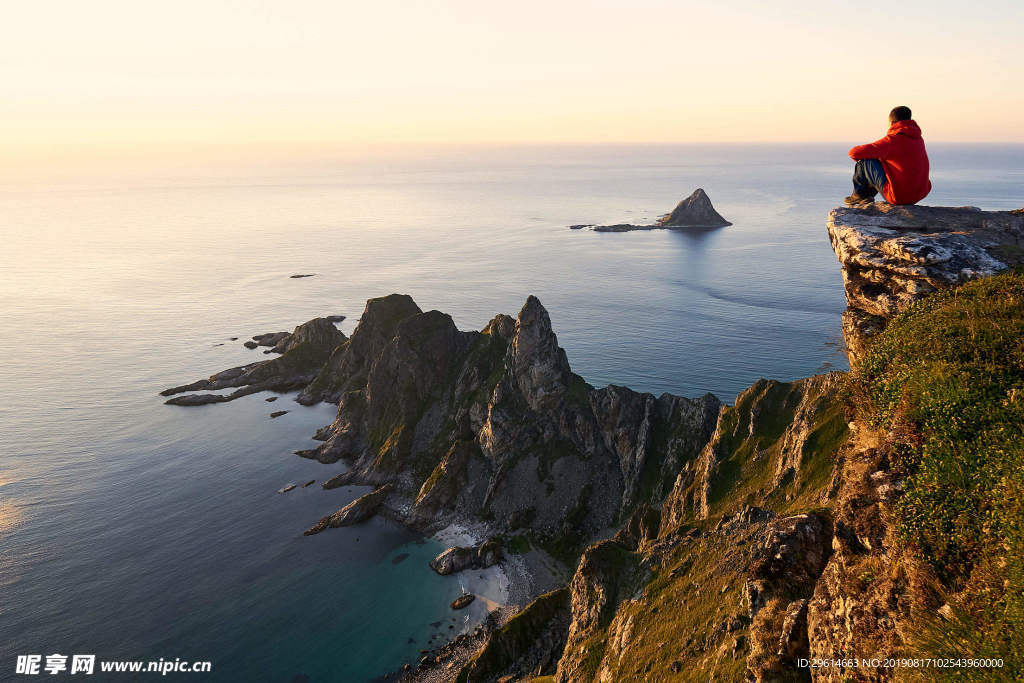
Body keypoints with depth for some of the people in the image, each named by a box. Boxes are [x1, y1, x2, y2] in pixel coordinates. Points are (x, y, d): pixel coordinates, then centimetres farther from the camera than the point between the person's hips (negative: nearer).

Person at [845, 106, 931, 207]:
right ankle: (868, 195, 34)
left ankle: (859, 195, 18)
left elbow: (854, 153, -12)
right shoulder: (918, 139, 9)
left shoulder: (892, 140, -13)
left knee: (865, 161, -1)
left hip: (899, 196, -8)